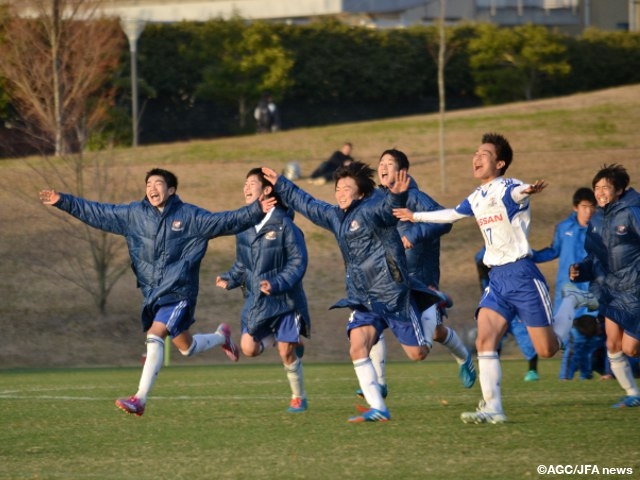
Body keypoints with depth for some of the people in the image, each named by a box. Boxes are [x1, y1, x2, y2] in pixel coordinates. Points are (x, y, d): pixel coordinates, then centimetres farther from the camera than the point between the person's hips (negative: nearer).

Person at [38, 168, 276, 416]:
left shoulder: (190, 216, -6)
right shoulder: (135, 215, 4)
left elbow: (226, 221, -7)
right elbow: (98, 214, 8)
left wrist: (256, 210, -20)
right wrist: (63, 202, 5)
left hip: (178, 293, -5)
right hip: (151, 294, 5)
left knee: (155, 336, -21)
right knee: (186, 347, 11)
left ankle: (140, 399, -16)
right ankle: (221, 337, 42)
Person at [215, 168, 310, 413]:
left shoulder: (284, 225, -15)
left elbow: (298, 262, -16)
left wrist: (276, 284, -27)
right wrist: (230, 279, -2)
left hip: (284, 299, -6)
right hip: (255, 300, 6)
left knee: (286, 353, -3)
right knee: (249, 348, -4)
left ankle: (299, 398, 19)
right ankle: (292, 342, 24)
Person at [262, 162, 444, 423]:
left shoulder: (372, 210, -12)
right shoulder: (335, 216, 13)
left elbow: (388, 206, -34)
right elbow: (308, 204, 28)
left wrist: (397, 195, -57)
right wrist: (281, 185, 35)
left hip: (393, 294, -7)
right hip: (363, 299, 7)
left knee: (418, 353, 0)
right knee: (357, 349, -13)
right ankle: (377, 408, -11)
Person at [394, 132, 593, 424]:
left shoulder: (508, 188, -11)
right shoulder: (477, 197, 13)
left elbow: (517, 192, -38)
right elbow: (452, 214, 35)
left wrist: (528, 191, -62)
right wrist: (416, 216, 44)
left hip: (522, 274, -7)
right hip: (497, 279, 7)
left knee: (547, 350, -2)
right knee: (485, 340, -12)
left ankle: (573, 304, 26)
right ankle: (492, 408, -12)